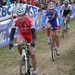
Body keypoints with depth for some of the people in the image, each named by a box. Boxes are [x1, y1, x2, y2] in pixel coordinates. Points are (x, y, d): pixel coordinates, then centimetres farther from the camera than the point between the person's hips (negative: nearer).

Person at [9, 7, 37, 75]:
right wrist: (11, 42, -41)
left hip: (30, 34, -2)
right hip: (22, 34, 2)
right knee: (19, 44, -34)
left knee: (32, 54, -6)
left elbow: (33, 32, -34)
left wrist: (33, 41, -49)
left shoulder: (30, 20, -33)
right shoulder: (16, 21, -25)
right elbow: (12, 32, -27)